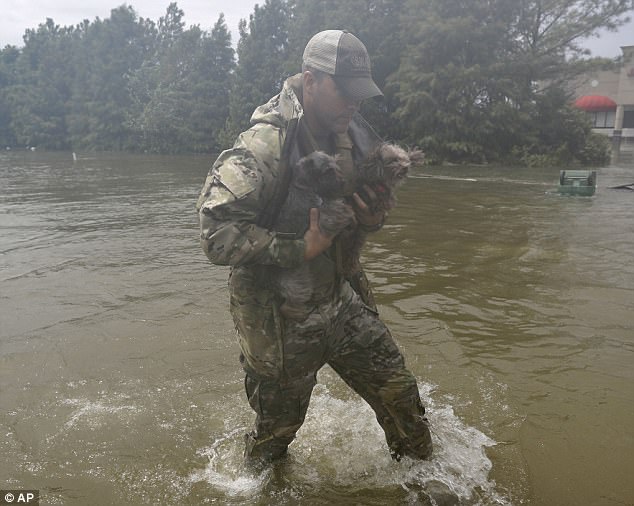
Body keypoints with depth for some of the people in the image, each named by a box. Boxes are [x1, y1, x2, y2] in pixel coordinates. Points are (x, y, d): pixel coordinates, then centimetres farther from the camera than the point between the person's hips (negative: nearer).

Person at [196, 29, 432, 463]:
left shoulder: (353, 137, -1)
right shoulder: (265, 146, -25)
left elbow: (370, 195, 15)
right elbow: (217, 232, -31)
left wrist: (374, 219, -9)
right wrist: (299, 250, -33)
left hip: (343, 301, 6)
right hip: (283, 319, -6)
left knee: (400, 392, 14)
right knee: (278, 427, 16)